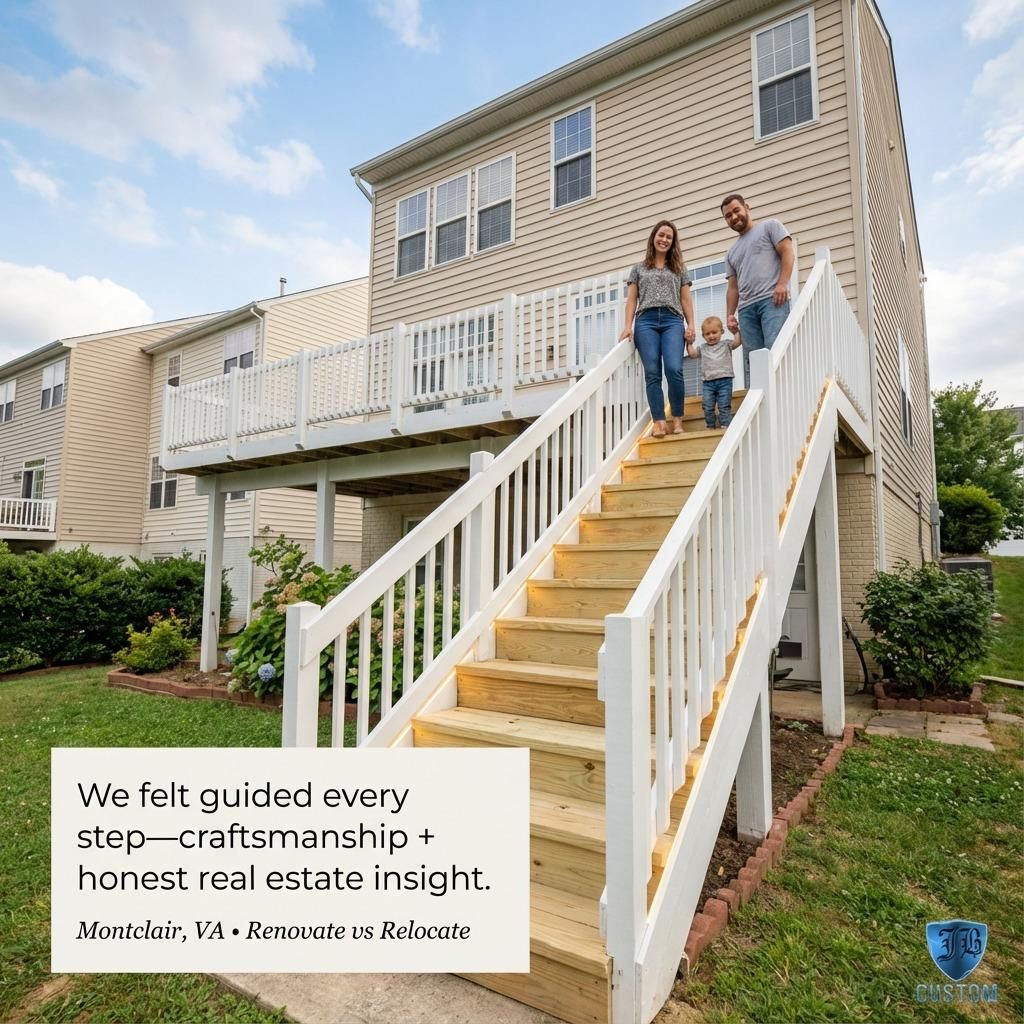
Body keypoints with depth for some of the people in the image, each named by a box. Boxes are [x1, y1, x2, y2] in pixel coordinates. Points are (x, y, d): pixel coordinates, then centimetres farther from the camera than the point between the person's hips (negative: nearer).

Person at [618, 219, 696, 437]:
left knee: (674, 369, -18)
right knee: (652, 373, -9)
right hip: (646, 321, 0)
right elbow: (631, 299, 13)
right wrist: (628, 326, -1)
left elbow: (686, 300, 16)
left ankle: (677, 419, -8)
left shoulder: (679, 268, 22)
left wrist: (691, 324, 1)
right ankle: (659, 422, -11)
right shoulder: (639, 269, 20)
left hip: (672, 320, 0)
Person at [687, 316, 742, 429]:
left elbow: (738, 341, -3)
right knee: (708, 407, 0)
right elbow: (692, 354, 6)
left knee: (724, 407, -4)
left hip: (724, 381, -2)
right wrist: (689, 342, 2)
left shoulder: (726, 345, 9)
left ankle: (725, 427, -2)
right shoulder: (702, 347, 15)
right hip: (708, 382, 2)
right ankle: (711, 427, 12)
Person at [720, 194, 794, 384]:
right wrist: (730, 314, 11)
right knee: (752, 361, -4)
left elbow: (787, 252, 3)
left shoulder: (770, 226, 15)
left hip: (772, 299, -5)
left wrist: (782, 283, -13)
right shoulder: (732, 252, 30)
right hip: (746, 308, 5)